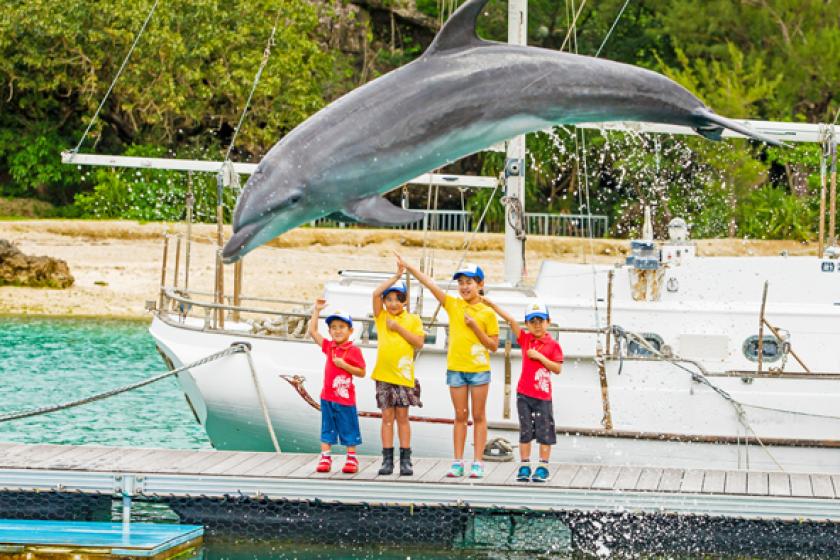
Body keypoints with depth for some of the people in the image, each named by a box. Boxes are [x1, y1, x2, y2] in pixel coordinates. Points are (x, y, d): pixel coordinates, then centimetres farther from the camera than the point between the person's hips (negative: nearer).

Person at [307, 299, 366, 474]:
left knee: (348, 429, 4)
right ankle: (325, 458, 13)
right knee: (327, 428, 8)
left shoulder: (353, 350, -8)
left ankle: (352, 458, 12)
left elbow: (361, 372, -9)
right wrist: (317, 311, 9)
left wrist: (344, 365, -20)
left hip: (345, 397, -5)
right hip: (327, 396, 5)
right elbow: (313, 331, 12)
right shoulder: (329, 346, 7)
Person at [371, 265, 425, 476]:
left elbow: (419, 343, -5)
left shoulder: (413, 320, 6)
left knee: (402, 417, 1)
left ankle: (405, 460, 2)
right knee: (387, 417, 2)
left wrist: (399, 328, -10)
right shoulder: (381, 317, 7)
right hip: (384, 374, 1)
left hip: (404, 374, -1)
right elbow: (376, 293, -6)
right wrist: (397, 276, -7)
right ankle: (387, 460, 3)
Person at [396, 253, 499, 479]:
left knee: (478, 416, 3)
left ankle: (478, 462, 4)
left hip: (479, 369, -3)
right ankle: (458, 462, 9)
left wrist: (475, 326, -14)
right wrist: (409, 267, -7)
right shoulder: (453, 305, 4)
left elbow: (493, 345, -3)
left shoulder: (488, 313, -3)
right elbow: (431, 284, -1)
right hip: (456, 368, 3)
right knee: (460, 416, 7)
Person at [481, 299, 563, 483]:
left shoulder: (553, 345, -3)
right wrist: (492, 304, -5)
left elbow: (558, 368, -8)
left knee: (544, 432, 1)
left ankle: (543, 467, 8)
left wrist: (540, 356, -16)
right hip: (524, 393, 3)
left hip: (543, 395, -3)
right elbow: (511, 320, -1)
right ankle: (524, 467, 13)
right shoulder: (525, 339, 6)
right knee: (525, 431, 8)